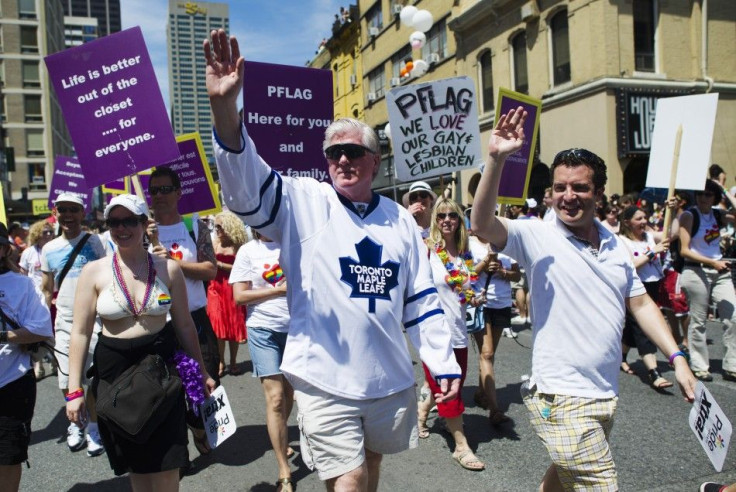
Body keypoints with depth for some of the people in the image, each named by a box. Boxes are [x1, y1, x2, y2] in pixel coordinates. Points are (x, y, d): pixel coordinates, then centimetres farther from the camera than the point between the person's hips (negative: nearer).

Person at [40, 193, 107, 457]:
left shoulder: (95, 242, -2)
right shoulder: (49, 249, 8)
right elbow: (47, 290, 16)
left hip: (94, 319, -3)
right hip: (64, 321, 3)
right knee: (67, 381, 9)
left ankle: (94, 428, 19)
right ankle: (75, 424, 30)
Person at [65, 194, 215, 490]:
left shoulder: (168, 269, -1)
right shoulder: (94, 272, -3)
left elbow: (184, 326, 6)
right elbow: (81, 332, -3)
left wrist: (201, 371, 9)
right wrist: (74, 390, -7)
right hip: (114, 369, 0)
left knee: (167, 465, 2)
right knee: (135, 463, 13)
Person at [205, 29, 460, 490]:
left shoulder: (401, 220, 4)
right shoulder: (303, 202, -6)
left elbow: (421, 300, 8)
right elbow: (246, 182, -23)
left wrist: (444, 363, 6)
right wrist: (224, 106, -39)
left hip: (392, 378, 4)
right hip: (325, 379, -4)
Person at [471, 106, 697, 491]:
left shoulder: (614, 245, 6)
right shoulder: (537, 236, -13)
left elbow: (640, 304, 13)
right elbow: (482, 224, -29)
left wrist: (677, 358, 8)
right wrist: (496, 159, -39)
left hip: (605, 394, 7)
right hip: (561, 398, -7)